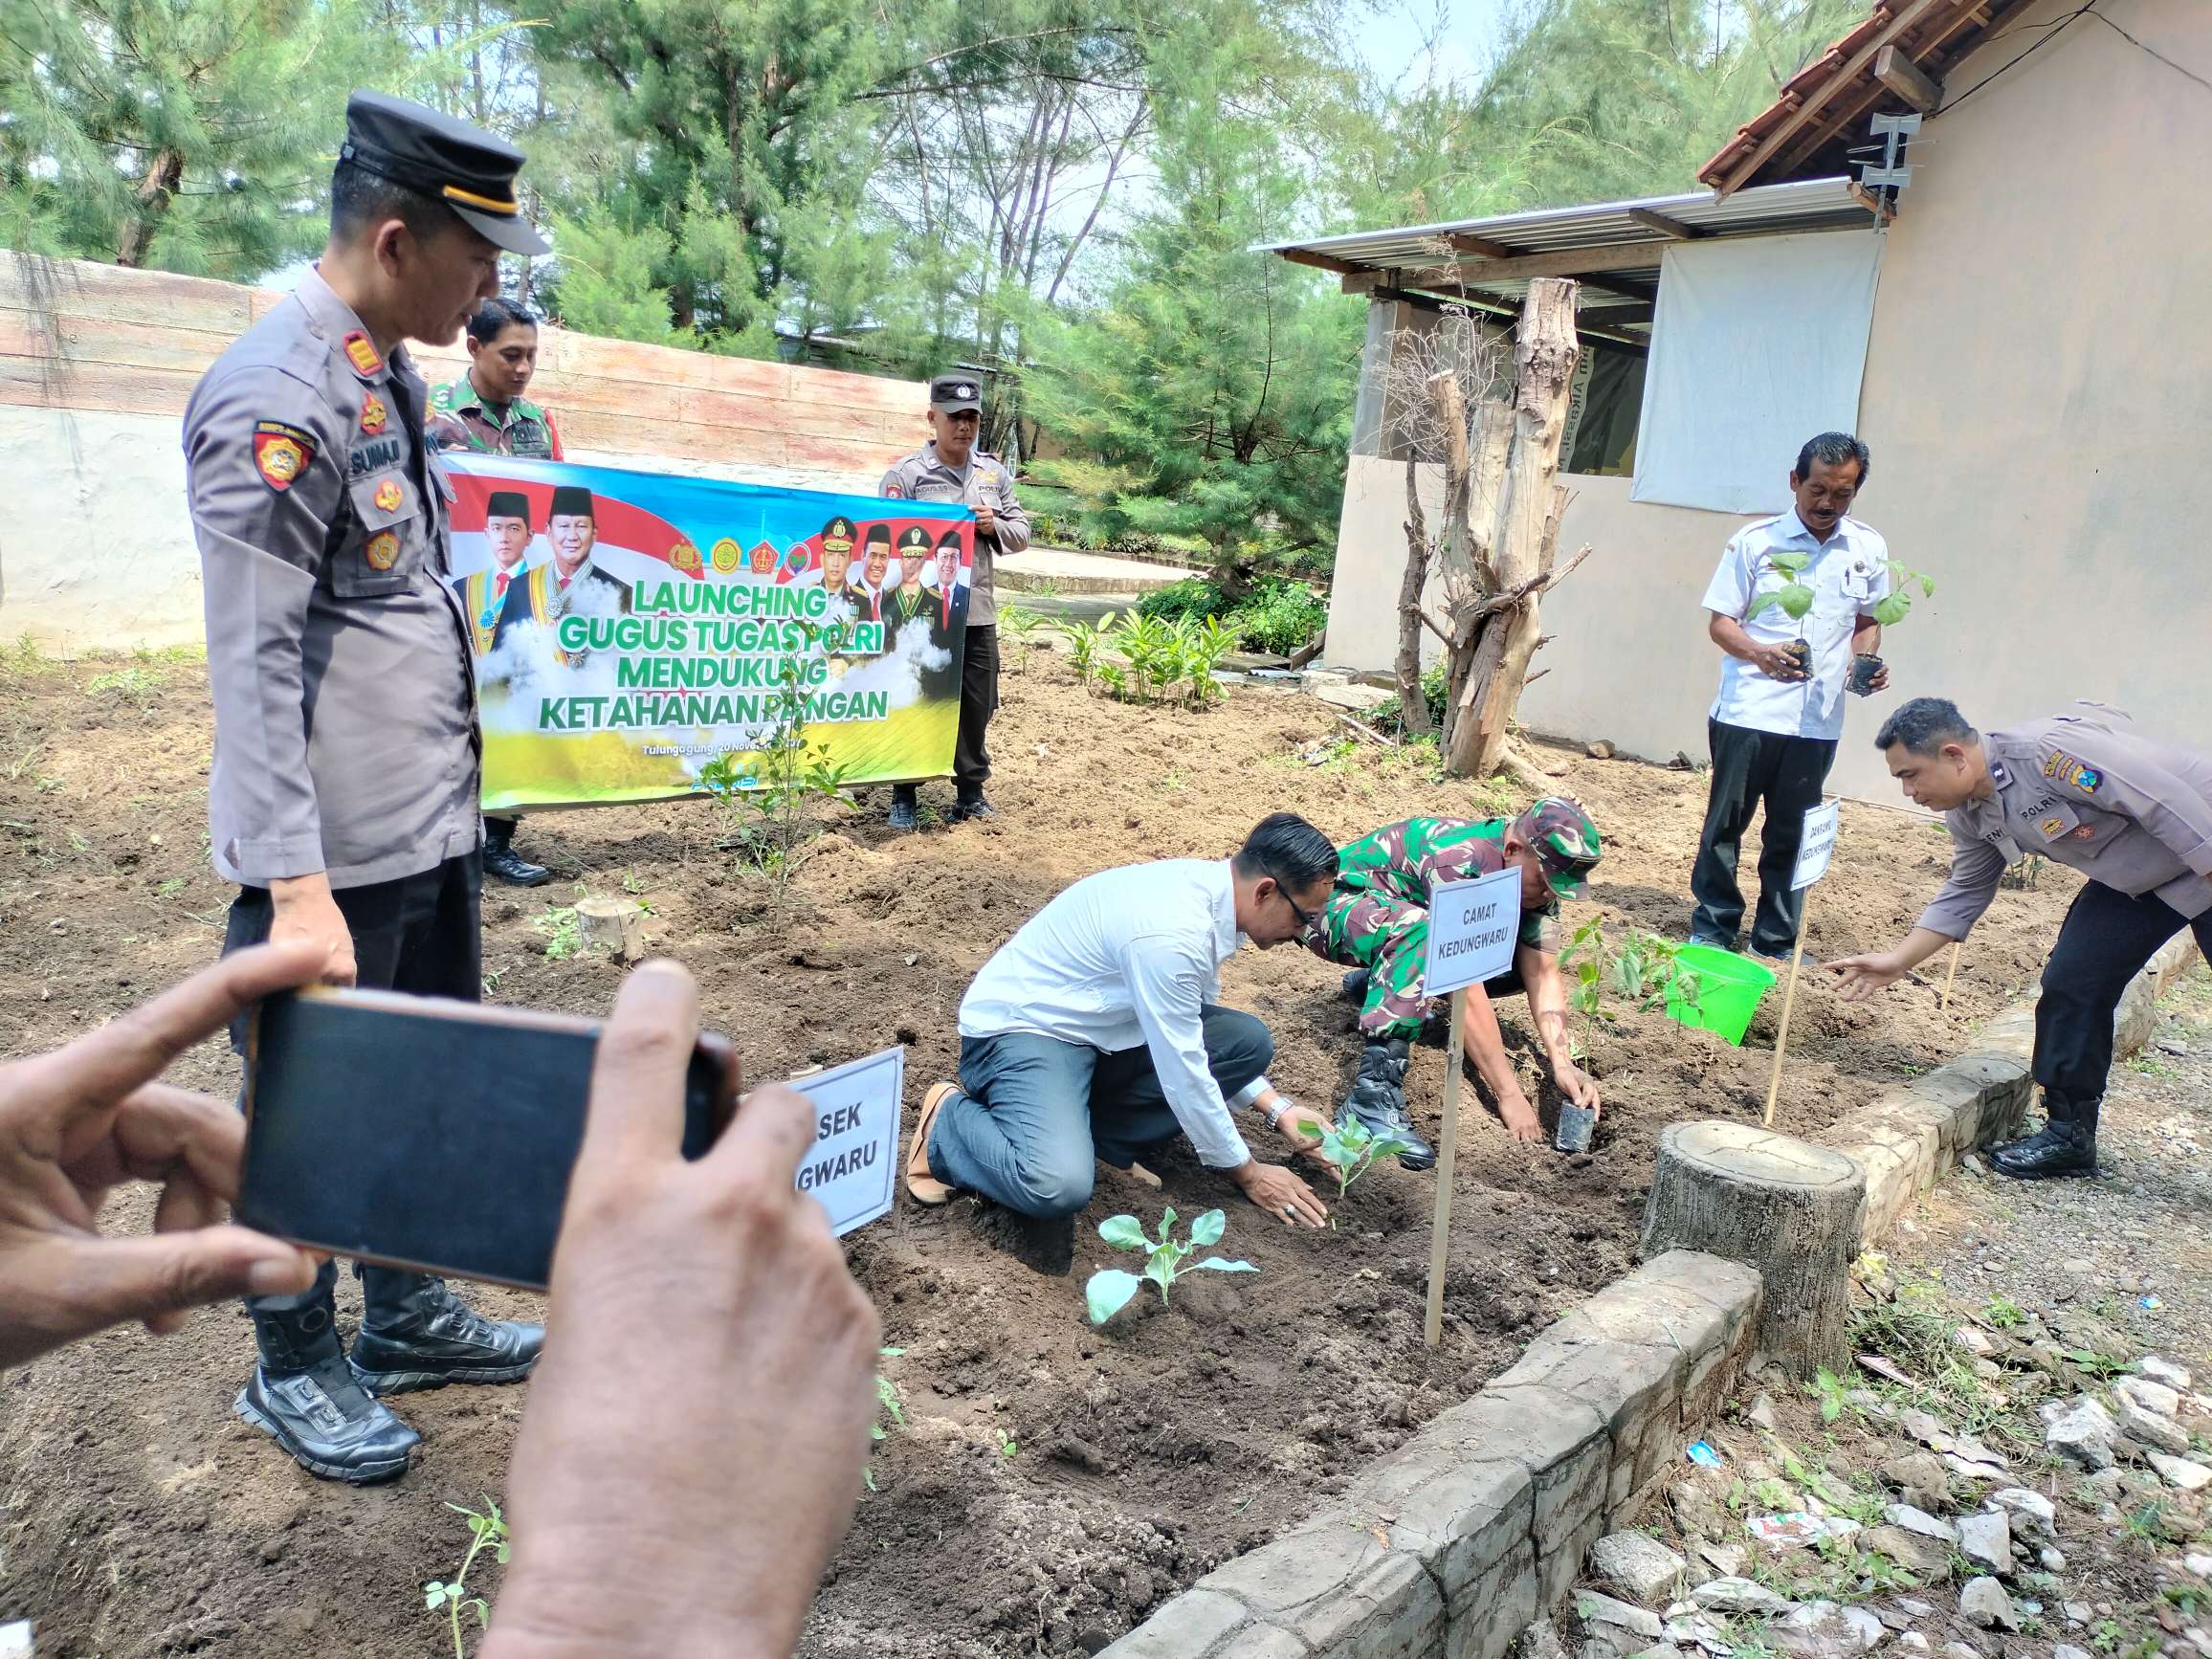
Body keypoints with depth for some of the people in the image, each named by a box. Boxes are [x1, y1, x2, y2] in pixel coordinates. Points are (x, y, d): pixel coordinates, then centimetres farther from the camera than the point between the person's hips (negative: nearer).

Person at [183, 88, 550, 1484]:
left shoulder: (390, 376, 10)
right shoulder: (277, 399, -18)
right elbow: (254, 663, -21)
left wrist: (452, 784, 17)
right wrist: (295, 884, -23)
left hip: (434, 826, 9)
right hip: (340, 852, -9)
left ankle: (409, 1316, 39)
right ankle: (296, 1368, 29)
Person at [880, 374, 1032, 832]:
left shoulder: (995, 473, 9)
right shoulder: (905, 474, -5)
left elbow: (1021, 534, 13)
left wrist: (993, 526, -7)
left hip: (978, 613, 4)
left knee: (976, 707, 11)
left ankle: (970, 792, 25)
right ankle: (904, 797, 17)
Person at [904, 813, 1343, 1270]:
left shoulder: (1208, 886, -2)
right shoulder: (1172, 930, -30)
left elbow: (1195, 1020, 14)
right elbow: (1183, 1073, -22)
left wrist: (1276, 1107, 8)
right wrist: (1247, 1172, -9)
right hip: (1020, 1028, -9)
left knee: (1248, 1040, -4)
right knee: (1058, 1186, -33)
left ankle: (1081, 1129, 0)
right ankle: (950, 1122, -2)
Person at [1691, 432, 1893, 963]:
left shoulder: (1869, 550, 8)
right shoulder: (1755, 541, -2)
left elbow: (1868, 621, 19)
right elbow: (1720, 621, -1)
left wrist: (1866, 661, -3)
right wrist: (1759, 653, -21)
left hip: (1818, 718, 3)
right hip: (1748, 711, -2)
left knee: (1791, 835, 8)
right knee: (1726, 823, 4)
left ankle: (1776, 940, 19)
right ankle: (1713, 928, 17)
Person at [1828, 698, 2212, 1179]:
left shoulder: (2050, 751, -32)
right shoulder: (1969, 815, -5)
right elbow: (1965, 894, 7)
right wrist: (1897, 961, 3)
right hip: (2134, 882, 8)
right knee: (2071, 983, 0)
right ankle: (2070, 1133, 12)